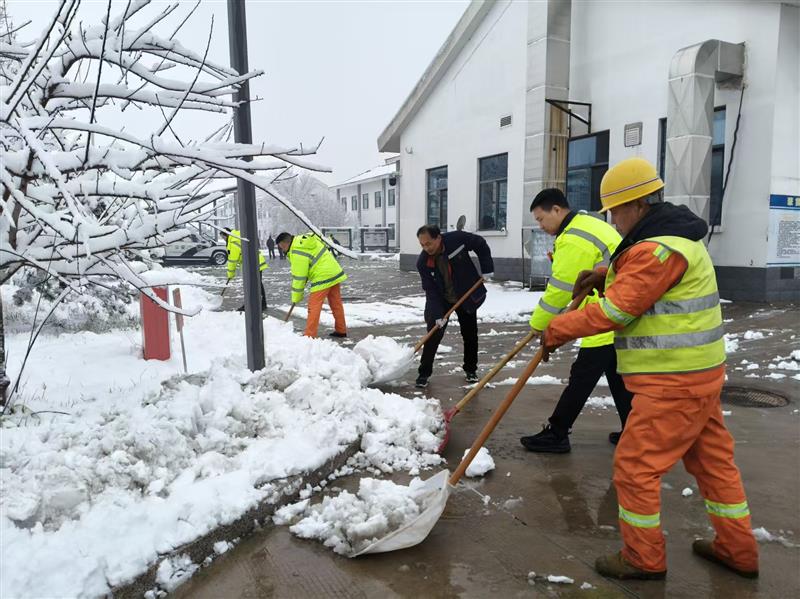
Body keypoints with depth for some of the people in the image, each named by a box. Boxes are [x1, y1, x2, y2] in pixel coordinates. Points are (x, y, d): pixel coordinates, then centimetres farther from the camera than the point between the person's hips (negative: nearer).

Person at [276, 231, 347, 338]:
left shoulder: (297, 253, -16)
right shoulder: (306, 238, 10)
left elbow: (299, 277, -12)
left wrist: (296, 297, -2)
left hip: (322, 278, -9)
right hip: (335, 273, 9)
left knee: (314, 307, -3)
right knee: (336, 303, 15)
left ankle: (309, 336, 0)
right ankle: (341, 330, 24)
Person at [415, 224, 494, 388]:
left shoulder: (457, 239, -25)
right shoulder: (423, 262, -21)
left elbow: (481, 244, -8)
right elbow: (430, 290, -19)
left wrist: (487, 269, -11)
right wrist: (437, 314, -27)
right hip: (441, 301, 0)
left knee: (470, 334, 8)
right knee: (434, 335, -8)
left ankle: (471, 369, 25)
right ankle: (424, 373, 2)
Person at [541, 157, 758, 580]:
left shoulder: (658, 248, -21)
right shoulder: (674, 235, 13)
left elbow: (615, 311, -22)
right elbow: (639, 276, 28)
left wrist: (557, 330, -12)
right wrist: (604, 274, 8)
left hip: (673, 383, -11)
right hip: (697, 373, 11)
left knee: (635, 465, 0)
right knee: (712, 459, 19)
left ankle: (644, 558, 15)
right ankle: (738, 549, 33)